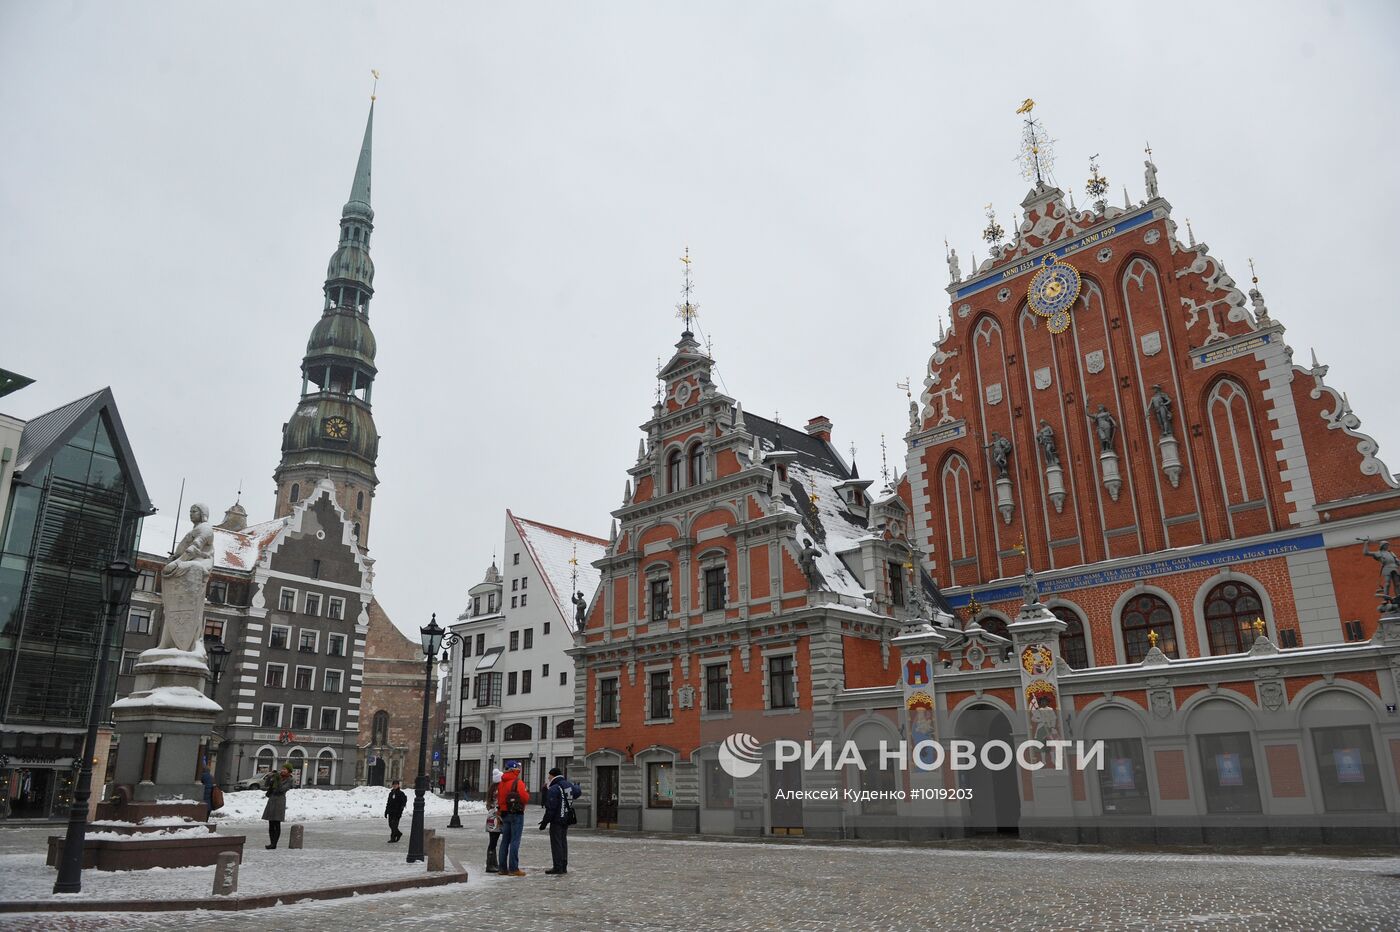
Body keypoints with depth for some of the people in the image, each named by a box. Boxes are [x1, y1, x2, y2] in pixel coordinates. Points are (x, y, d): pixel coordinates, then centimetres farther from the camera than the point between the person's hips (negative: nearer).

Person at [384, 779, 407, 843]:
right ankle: (398, 833, 27)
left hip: (397, 812, -6)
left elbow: (402, 804, -9)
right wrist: (386, 811, 15)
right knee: (391, 825, 8)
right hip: (391, 812, 6)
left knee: (394, 825, -9)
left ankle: (393, 838, -4)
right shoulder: (391, 793, 13)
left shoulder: (401, 794, -5)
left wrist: (400, 812, -16)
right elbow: (388, 803, 19)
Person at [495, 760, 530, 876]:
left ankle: (502, 867, 17)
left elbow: (499, 799, 15)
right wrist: (527, 793, 3)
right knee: (515, 841, -6)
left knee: (505, 841, 13)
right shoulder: (518, 782, -12)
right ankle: (513, 869, -6)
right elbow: (525, 798, -18)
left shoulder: (501, 783, 11)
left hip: (504, 813, 7)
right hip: (516, 814, -7)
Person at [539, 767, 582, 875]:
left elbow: (550, 808, -19)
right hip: (566, 820, 8)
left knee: (556, 843, -3)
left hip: (557, 820, -8)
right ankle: (564, 866, 17)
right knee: (563, 842, 14)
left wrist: (544, 822, -14)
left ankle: (558, 867, -4)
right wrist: (576, 786, 46)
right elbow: (577, 792, 28)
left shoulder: (553, 789, -17)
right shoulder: (569, 785, 8)